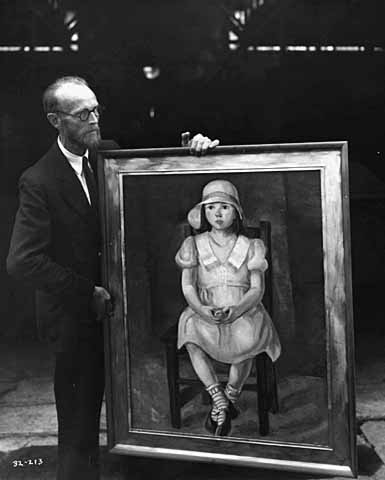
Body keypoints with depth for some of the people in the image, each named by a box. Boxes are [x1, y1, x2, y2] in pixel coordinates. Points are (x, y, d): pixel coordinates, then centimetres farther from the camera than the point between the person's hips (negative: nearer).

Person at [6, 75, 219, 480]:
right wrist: (88, 293, -17)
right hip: (74, 317, -5)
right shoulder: (39, 181, -16)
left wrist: (193, 149, -13)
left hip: (107, 306, 5)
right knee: (80, 421, 7)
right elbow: (23, 261, -21)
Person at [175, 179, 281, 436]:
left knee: (247, 337, -34)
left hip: (243, 312, -1)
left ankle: (228, 399, -12)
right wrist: (201, 308, -19)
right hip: (205, 313, 1)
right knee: (191, 332, -32)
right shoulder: (195, 245, 10)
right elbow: (188, 286, 3)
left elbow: (257, 289, 1)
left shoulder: (249, 247, 8)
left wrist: (236, 309, -20)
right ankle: (220, 399, -24)